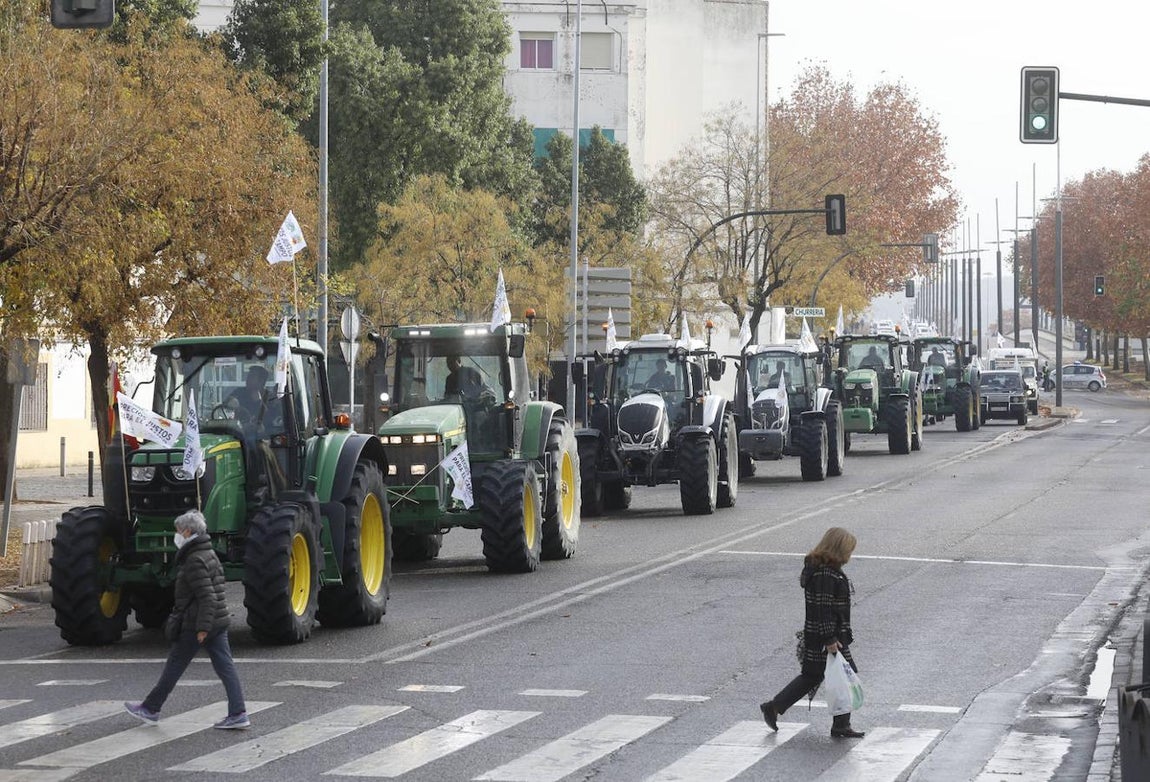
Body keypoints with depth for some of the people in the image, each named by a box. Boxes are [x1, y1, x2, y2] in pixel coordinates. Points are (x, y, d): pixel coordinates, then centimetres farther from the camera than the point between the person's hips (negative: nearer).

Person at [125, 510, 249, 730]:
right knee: (225, 666, 3)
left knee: (174, 665, 4)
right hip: (218, 621, 9)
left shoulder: (195, 561, -16)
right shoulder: (209, 554, 14)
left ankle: (151, 709, 16)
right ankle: (238, 714, -3)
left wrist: (202, 627, -23)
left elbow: (207, 596, -23)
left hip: (195, 625, -9)